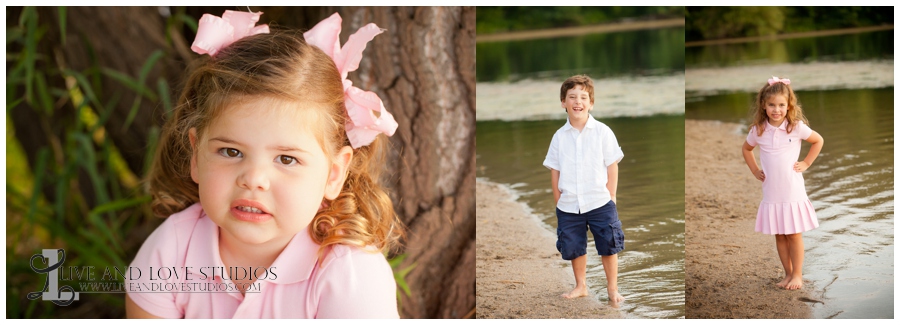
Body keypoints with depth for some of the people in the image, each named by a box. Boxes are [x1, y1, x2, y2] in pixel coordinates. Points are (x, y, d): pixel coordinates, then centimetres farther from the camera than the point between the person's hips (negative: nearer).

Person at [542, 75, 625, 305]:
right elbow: (555, 171, 4)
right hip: (568, 206, 3)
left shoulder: (602, 132, -6)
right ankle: (580, 286, 33)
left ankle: (613, 289, 18)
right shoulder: (559, 136, 1)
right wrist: (558, 202, 2)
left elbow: (612, 167, -3)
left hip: (600, 204, -2)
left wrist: (610, 198, -4)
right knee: (574, 248, 13)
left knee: (609, 246, 3)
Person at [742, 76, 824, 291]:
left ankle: (797, 275, 15)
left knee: (794, 235, 4)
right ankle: (788, 273, 22)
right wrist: (754, 170, 9)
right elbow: (746, 149, 18)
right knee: (779, 236, 10)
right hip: (771, 192, 2)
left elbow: (818, 141, 7)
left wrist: (806, 163, 1)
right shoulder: (758, 130, -1)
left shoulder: (797, 127, -8)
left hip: (793, 191, -2)